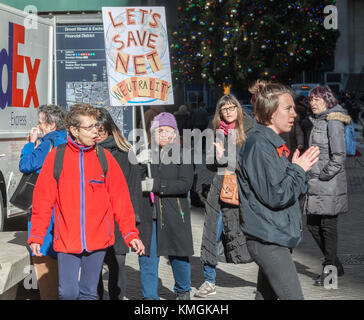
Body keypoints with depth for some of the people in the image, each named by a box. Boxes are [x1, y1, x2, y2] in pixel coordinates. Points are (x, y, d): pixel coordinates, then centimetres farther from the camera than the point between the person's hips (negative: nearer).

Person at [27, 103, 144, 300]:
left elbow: (120, 199, 3)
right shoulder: (56, 156, -1)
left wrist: (130, 234, -3)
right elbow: (43, 199, 0)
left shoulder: (104, 157, 3)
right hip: (66, 238, -1)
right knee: (68, 292, -3)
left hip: (98, 238, 1)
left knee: (90, 292, 9)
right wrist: (36, 236, -5)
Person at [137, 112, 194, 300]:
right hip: (148, 214, 2)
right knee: (147, 257, 0)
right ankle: (149, 296, 12)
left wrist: (155, 185, -16)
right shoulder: (144, 154, 9)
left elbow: (185, 184, -10)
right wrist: (139, 165, -15)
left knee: (178, 255, 7)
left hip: (174, 214, -1)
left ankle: (183, 290, 31)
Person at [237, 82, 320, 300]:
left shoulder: (275, 143, 15)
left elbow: (294, 190, 19)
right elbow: (276, 196, -21)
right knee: (293, 296, -11)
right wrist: (298, 169, -9)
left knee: (267, 295, 16)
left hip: (277, 239, 10)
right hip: (268, 241, -10)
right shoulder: (258, 145, -16)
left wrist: (301, 169, 3)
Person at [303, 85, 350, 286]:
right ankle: (335, 265, 25)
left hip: (330, 184, -9)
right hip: (316, 183, 9)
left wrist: (325, 175, -15)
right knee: (313, 225, 12)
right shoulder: (318, 121, 16)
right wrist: (312, 177, 16)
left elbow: (339, 155, -17)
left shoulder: (333, 122, -12)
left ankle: (330, 269, 11)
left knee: (328, 226, -2)